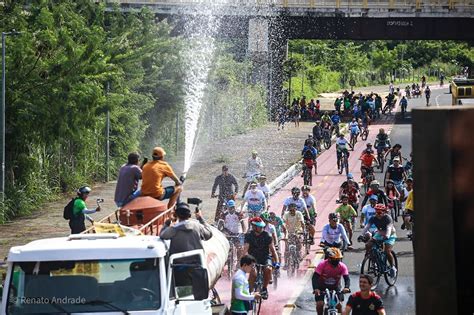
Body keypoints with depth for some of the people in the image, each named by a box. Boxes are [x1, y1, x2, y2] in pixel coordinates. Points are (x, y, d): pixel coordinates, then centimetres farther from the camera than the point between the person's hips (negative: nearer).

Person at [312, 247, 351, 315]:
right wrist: (315, 289, -45)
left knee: (339, 305, -12)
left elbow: (347, 278, -23)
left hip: (335, 287, 1)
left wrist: (346, 287, -45)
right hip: (322, 288, -1)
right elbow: (315, 277, -27)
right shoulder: (322, 264, -25)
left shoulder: (342, 266, -19)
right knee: (320, 304, -16)